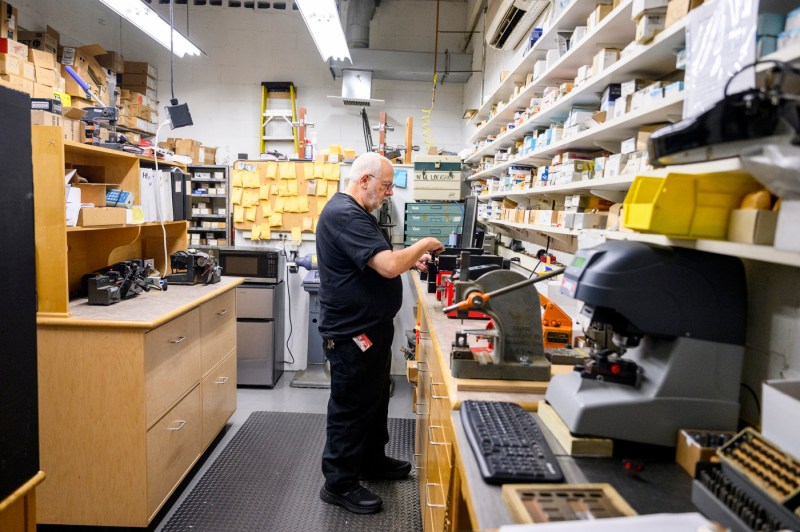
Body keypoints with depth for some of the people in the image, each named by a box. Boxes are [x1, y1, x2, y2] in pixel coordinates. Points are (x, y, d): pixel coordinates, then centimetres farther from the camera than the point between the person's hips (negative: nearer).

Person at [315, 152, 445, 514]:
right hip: (351, 333, -11)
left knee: (375, 400, 22)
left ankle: (372, 461, 40)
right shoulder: (344, 215, -22)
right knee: (351, 407, 3)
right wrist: (422, 245, -14)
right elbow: (388, 266, -30)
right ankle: (339, 484, 20)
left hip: (370, 328, 11)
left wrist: (411, 261, 4)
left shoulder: (355, 212, 14)